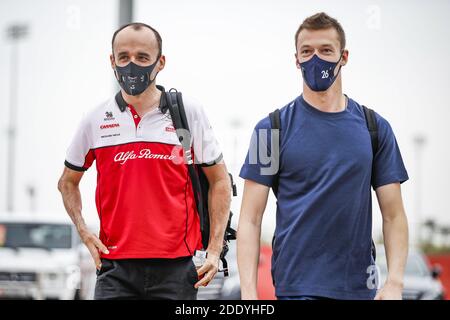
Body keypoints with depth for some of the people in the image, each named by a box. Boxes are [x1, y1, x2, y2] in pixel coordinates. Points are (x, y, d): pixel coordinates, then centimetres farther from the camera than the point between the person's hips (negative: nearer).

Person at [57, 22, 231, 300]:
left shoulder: (189, 112, 3)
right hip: (116, 268, 1)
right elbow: (68, 181, 21)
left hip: (175, 266, -1)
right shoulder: (96, 121, 7)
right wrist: (84, 232, 5)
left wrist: (215, 250, 0)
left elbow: (219, 180, 8)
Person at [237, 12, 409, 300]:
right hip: (297, 284, -2)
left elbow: (393, 215, 5)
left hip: (359, 286, 3)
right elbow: (251, 220, -2)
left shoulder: (375, 128, 7)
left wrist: (395, 282, -8)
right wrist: (249, 293, -13)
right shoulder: (272, 128, 0)